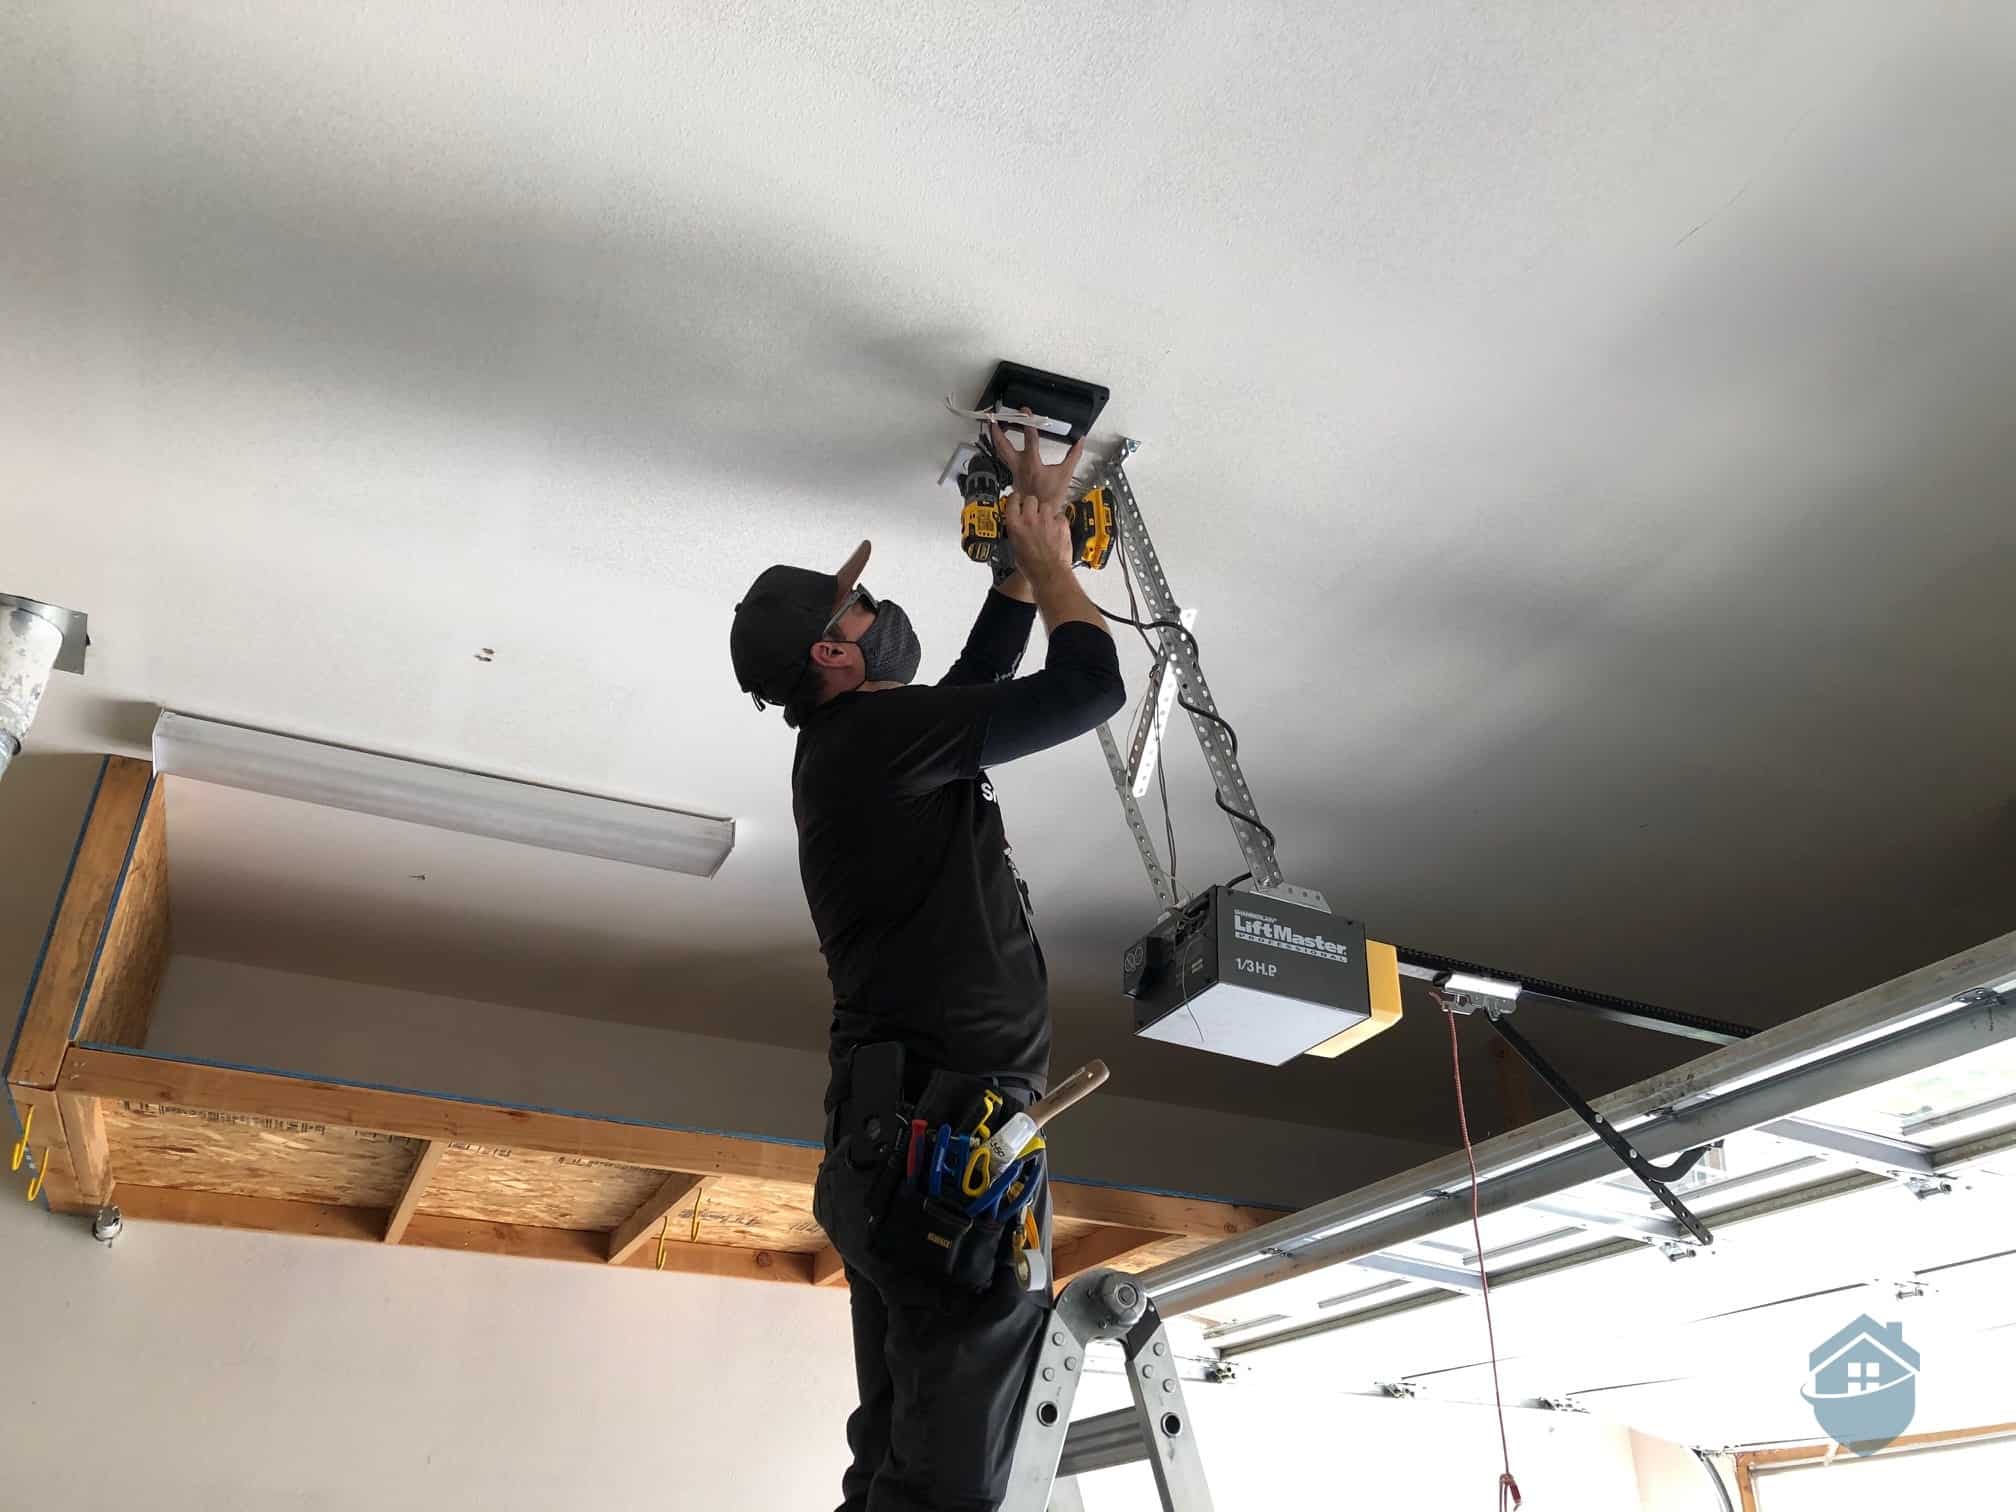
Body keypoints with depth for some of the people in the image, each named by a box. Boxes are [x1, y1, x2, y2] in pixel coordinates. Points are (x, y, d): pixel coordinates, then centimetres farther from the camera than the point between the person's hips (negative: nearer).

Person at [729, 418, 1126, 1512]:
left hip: (903, 1136, 10)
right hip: (952, 1133, -10)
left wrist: (1030, 541, 35)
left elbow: (979, 679, 35)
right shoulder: (876, 734, -6)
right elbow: (1092, 685, -6)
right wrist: (1046, 552, 11)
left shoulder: (846, 753, 23)